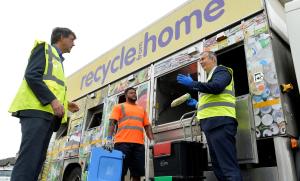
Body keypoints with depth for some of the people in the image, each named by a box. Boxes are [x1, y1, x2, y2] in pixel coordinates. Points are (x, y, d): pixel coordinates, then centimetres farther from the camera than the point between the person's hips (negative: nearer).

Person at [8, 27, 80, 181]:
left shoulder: (57, 59, 30)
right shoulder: (44, 48, 7)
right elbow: (32, 75, -10)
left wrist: (65, 104, 15)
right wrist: (52, 100, -18)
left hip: (48, 112, 9)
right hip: (36, 110, -9)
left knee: (37, 160, 3)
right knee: (29, 158, -17)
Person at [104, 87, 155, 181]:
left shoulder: (142, 109, 26)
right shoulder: (119, 107, 14)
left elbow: (147, 126, 21)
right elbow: (112, 122, 2)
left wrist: (152, 140, 5)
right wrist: (109, 138, -13)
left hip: (139, 144, 4)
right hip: (122, 143, -4)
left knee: (137, 173, 3)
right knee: (120, 172, -4)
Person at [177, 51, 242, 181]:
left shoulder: (221, 71, 4)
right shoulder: (211, 77, 30)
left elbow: (216, 87, -18)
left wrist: (192, 84, -12)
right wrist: (197, 104, 24)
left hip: (220, 122, -10)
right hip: (212, 124, 10)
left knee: (228, 165, -13)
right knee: (218, 165, 11)